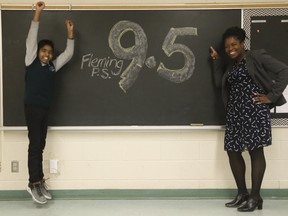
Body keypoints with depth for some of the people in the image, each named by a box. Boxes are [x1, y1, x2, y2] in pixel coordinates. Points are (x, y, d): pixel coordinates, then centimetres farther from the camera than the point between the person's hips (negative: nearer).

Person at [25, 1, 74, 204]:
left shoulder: (52, 66, 11)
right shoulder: (31, 62, -1)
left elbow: (68, 54, 13)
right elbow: (31, 39, -7)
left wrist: (70, 33, 3)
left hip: (45, 110, 5)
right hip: (32, 108, -5)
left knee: (40, 146, 10)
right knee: (35, 145, -6)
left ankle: (39, 182, 16)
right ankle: (34, 183, -2)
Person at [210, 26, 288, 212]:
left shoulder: (257, 57, -4)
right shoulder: (230, 65, 19)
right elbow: (219, 83, 12)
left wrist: (271, 96, -13)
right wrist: (217, 61, 9)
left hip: (255, 111, -8)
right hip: (235, 113, 8)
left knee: (256, 151, -5)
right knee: (233, 151, 6)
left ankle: (255, 197, 1)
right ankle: (242, 194, 18)